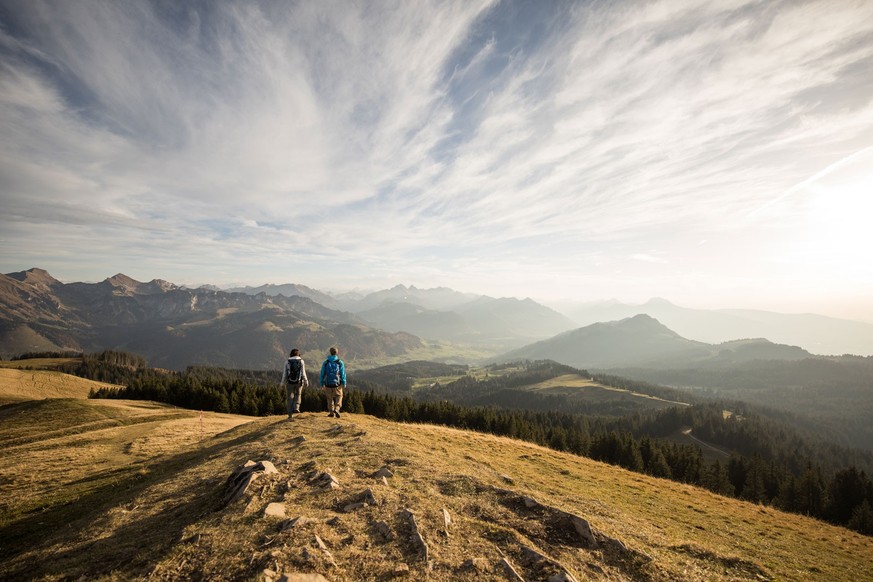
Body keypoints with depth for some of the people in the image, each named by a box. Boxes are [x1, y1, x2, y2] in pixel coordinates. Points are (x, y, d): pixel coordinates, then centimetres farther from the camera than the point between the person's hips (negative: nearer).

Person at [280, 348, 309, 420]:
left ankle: (290, 414, 10)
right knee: (298, 395, 22)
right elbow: (303, 373, -5)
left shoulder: (287, 362, 0)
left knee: (290, 398, 10)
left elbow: (284, 374, 0)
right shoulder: (301, 361, -2)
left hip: (290, 382, 1)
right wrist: (306, 381, 4)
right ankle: (296, 408, 4)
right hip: (299, 381, 0)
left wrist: (283, 383, 9)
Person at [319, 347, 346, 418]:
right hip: (337, 384, -1)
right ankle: (336, 409, -4)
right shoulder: (340, 362, -4)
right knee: (339, 396, 16)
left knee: (330, 398, 16)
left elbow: (322, 374, 2)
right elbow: (343, 374, -3)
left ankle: (331, 412, 17)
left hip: (328, 384, 1)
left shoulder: (325, 363, -1)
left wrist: (321, 383, 10)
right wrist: (344, 383, 5)